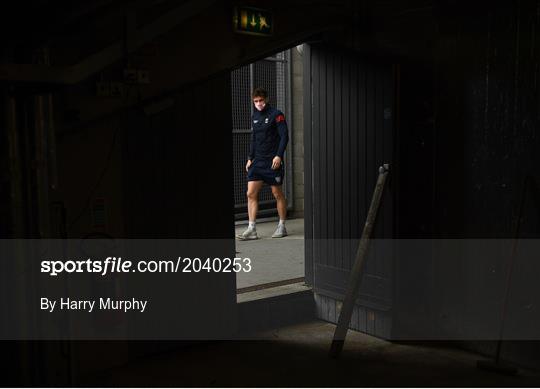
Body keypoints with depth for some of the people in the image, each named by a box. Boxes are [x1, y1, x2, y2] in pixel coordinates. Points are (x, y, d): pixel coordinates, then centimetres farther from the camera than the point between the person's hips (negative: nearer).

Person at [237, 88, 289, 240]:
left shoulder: (276, 115, -6)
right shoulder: (255, 116, 13)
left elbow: (284, 136, -10)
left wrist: (278, 156, -19)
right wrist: (250, 158, 14)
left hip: (273, 161, -6)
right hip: (257, 161, 6)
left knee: (277, 193, 4)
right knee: (251, 193, -3)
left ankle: (282, 226, 18)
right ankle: (251, 229, 0)